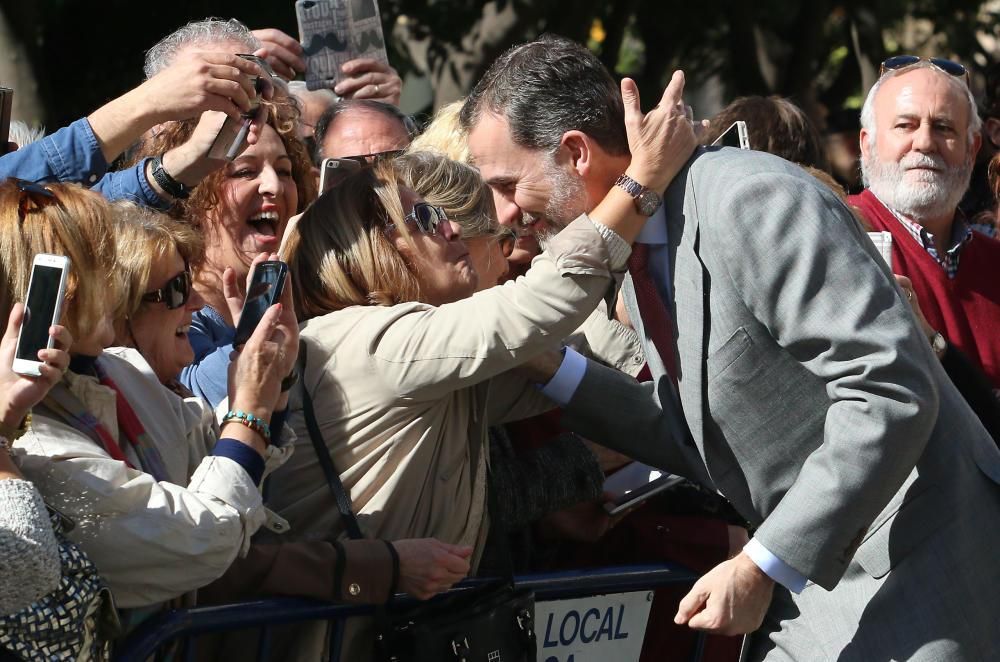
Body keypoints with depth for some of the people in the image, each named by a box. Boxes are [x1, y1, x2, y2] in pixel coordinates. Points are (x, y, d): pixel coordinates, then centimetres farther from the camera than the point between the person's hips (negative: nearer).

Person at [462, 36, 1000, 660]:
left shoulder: (750, 199, -20)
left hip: (912, 575, -8)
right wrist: (547, 366, 3)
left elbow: (891, 392, -25)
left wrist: (760, 567, -24)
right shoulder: (639, 253, 8)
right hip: (812, 579, 9)